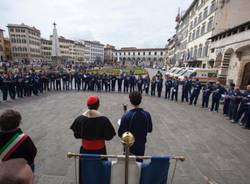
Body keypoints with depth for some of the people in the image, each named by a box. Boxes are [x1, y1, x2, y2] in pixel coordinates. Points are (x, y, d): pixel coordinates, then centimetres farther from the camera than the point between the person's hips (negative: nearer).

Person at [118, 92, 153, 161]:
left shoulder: (126, 116, -24)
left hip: (129, 146, -2)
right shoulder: (147, 114, -13)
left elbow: (120, 133, -17)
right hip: (141, 146, 3)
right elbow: (149, 130, 1)